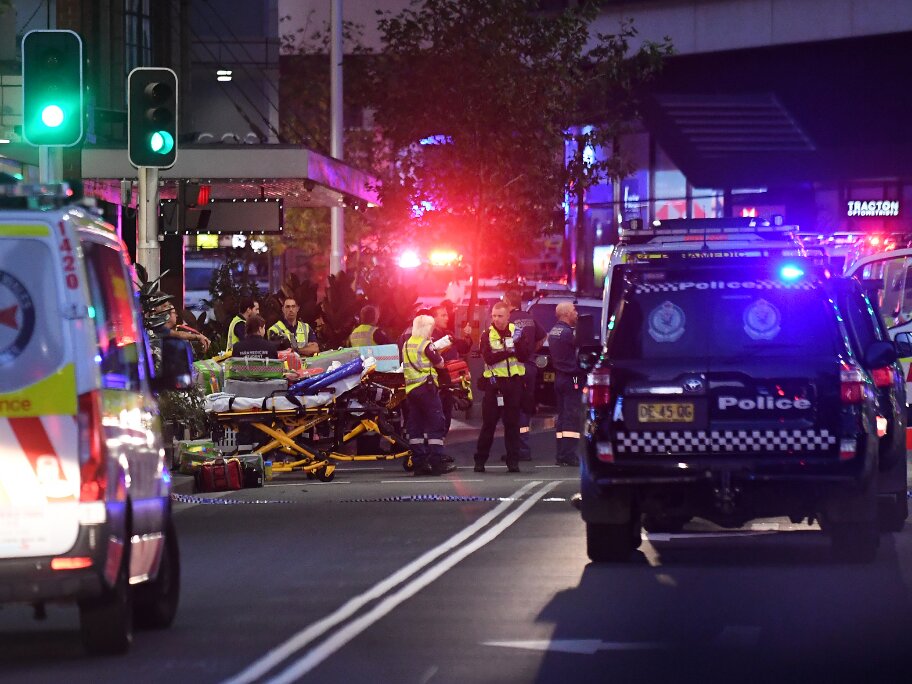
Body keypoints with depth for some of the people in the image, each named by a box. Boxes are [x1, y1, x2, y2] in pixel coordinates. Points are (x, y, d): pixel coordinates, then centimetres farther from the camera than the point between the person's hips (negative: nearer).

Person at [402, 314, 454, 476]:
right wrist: (437, 352, 15)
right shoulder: (426, 345, -10)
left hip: (410, 388, 7)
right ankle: (437, 463, -9)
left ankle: (419, 463, 6)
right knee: (436, 425, -4)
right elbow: (440, 363, -5)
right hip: (426, 387, -7)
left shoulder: (407, 344, 12)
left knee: (415, 426, 7)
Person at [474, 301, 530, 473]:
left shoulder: (516, 331, 7)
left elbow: (524, 356, -4)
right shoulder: (487, 335, 2)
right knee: (488, 423, 0)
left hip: (514, 382, 1)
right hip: (494, 382, -1)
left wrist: (518, 342, -19)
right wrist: (509, 352, -20)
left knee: (512, 423, 2)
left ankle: (513, 461, 6)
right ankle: (480, 459, 6)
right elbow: (489, 358, -13)